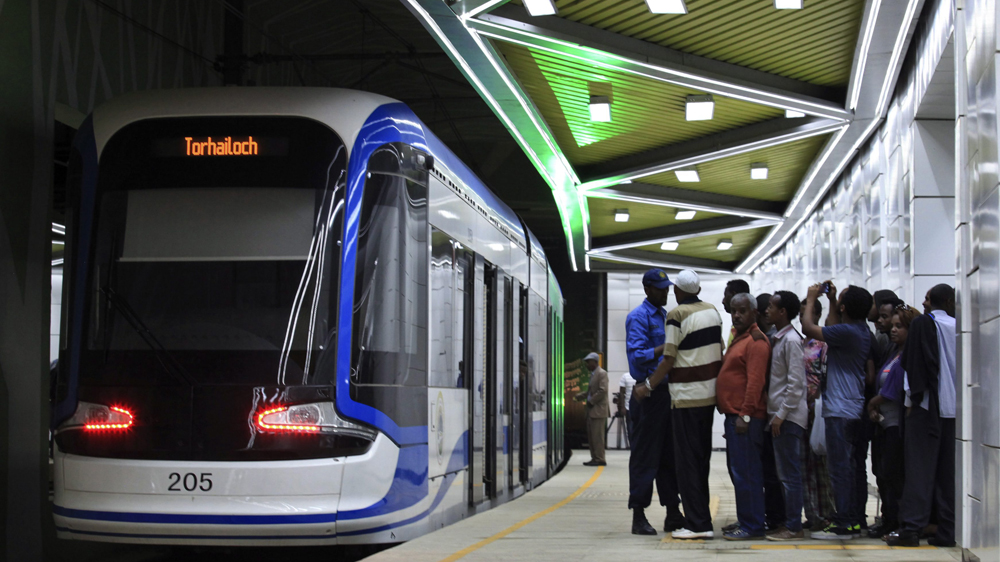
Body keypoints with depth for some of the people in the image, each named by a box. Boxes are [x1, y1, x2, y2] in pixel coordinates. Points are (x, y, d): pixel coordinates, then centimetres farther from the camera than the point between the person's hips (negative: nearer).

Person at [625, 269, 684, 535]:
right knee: (645, 457, -5)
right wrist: (666, 347, -25)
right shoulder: (638, 317, -10)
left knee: (670, 455, 11)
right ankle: (638, 517, 0)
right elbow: (637, 355, -20)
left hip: (667, 391, 8)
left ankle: (673, 514, 18)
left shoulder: (665, 315, 17)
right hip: (648, 393, -8)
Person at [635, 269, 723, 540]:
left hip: (686, 397, -7)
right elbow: (718, 351, 13)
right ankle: (701, 518, 17)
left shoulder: (676, 315, -12)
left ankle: (697, 524, -5)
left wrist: (648, 386, -4)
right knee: (702, 458, 13)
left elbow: (669, 358, -13)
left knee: (687, 460, -3)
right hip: (710, 394, 7)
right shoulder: (713, 311, 8)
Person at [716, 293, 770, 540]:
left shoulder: (756, 341, -12)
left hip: (745, 418, -11)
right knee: (737, 471, 14)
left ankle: (752, 527, -6)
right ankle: (746, 523, 21)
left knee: (745, 473, -9)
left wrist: (744, 415, -23)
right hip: (734, 415, 11)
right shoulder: (739, 339, 21)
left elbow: (755, 381, -20)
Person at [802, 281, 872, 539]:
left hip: (840, 411, -10)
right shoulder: (862, 331, 10)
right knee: (854, 467, 12)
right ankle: (855, 522, 17)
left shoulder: (847, 332, -18)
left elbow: (808, 328, -15)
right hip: (855, 409, 10)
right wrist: (830, 300, 25)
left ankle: (843, 525, -7)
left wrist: (811, 299, -1)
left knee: (840, 468, -7)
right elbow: (833, 329, 29)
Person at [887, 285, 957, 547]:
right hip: (954, 407, 4)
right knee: (949, 471, 6)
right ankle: (948, 531, 5)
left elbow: (914, 362, -9)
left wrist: (912, 399, -6)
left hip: (927, 406, -4)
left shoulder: (922, 323, -4)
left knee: (920, 468, -4)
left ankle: (911, 528, -10)